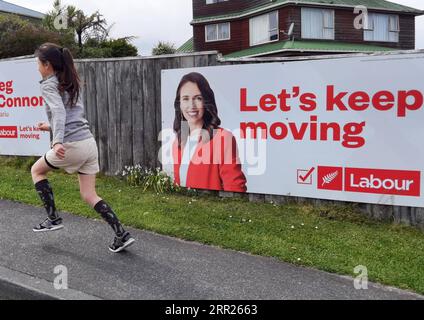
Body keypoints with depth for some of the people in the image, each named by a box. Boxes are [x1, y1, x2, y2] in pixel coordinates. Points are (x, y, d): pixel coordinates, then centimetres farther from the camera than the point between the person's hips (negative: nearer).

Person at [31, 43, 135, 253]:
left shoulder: (49, 85, -4)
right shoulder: (71, 84, 20)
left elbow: (59, 112, -22)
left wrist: (57, 141, -35)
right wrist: (52, 127, 36)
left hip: (72, 145, -7)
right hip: (89, 142, 7)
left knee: (36, 170, 21)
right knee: (89, 196, 11)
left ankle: (53, 219, 19)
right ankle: (121, 235, 2)